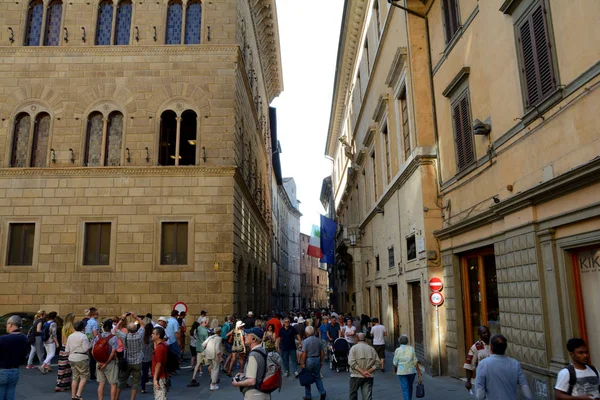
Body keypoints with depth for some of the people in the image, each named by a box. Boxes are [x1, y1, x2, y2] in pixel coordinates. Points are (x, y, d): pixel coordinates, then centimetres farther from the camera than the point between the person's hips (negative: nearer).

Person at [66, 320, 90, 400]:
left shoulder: (70, 336, 10)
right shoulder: (83, 336, -12)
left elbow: (67, 350, 12)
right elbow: (86, 349, -16)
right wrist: (90, 344, 1)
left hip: (72, 359, 7)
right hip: (81, 359, -7)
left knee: (75, 377, 14)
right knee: (84, 377, 0)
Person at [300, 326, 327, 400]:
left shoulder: (305, 341, -12)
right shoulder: (318, 340, 2)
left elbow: (304, 353, -16)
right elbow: (322, 353, 6)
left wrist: (303, 363, -9)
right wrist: (321, 361, 16)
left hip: (309, 360, -4)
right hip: (317, 359, 4)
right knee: (317, 377, 16)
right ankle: (322, 392, 3)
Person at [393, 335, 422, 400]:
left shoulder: (397, 350, -9)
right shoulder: (411, 348, -5)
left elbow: (395, 362, -4)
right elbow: (415, 361, -6)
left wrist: (395, 369, 16)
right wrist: (418, 372, -1)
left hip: (402, 372, -3)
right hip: (411, 370, 3)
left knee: (405, 389, 1)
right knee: (410, 386, 23)